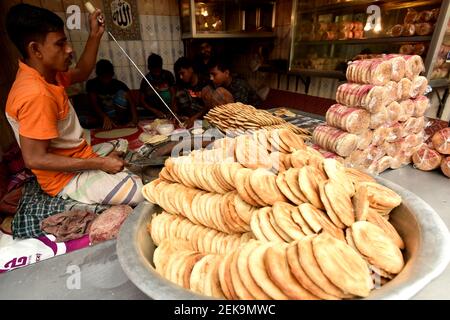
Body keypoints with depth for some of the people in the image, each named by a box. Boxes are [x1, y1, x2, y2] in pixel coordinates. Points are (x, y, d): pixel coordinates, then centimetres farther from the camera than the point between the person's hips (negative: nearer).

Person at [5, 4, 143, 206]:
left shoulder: (46, 73, 1)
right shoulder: (36, 94, -28)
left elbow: (81, 74, 19)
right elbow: (34, 159, -27)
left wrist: (95, 36, 8)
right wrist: (100, 163, -26)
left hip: (78, 157, 10)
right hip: (66, 177, -9)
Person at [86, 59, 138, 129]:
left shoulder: (119, 84, -7)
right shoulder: (92, 84, -7)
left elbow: (131, 102, -19)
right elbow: (94, 104, -19)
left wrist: (134, 118, -38)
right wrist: (105, 118, -39)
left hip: (119, 114, 0)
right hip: (102, 116, 0)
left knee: (121, 93, -22)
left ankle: (120, 122, -18)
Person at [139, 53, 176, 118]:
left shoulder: (168, 75, 2)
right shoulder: (146, 80, -1)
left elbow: (173, 93, 1)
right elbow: (141, 100, 1)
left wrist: (172, 109, -13)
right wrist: (155, 111, -12)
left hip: (168, 112, 1)